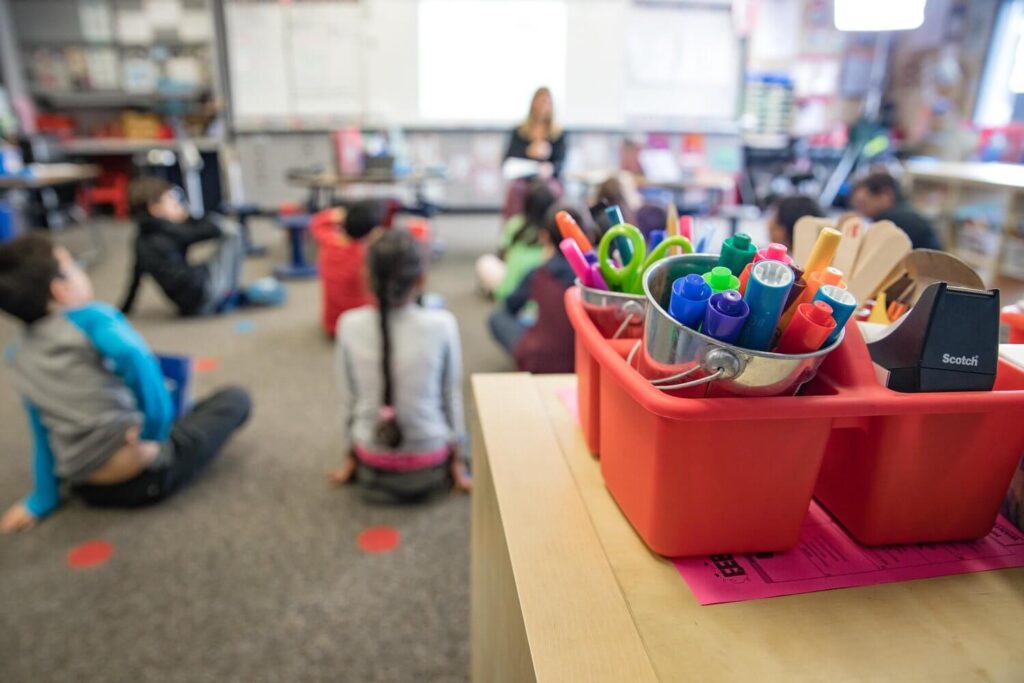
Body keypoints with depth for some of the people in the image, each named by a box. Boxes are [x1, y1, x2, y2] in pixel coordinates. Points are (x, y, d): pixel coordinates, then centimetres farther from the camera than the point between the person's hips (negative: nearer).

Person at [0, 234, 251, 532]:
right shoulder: (89, 317, -18)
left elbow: (43, 433, 6)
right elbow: (133, 356, -40)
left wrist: (42, 498, 14)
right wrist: (154, 429, -29)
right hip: (145, 477, -4)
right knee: (235, 398, 12)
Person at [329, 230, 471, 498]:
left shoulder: (350, 325, -13)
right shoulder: (441, 324, -18)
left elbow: (348, 400, -3)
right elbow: (452, 396, -7)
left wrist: (349, 459, 13)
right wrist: (458, 462, 7)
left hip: (372, 468, 3)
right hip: (429, 469, -2)